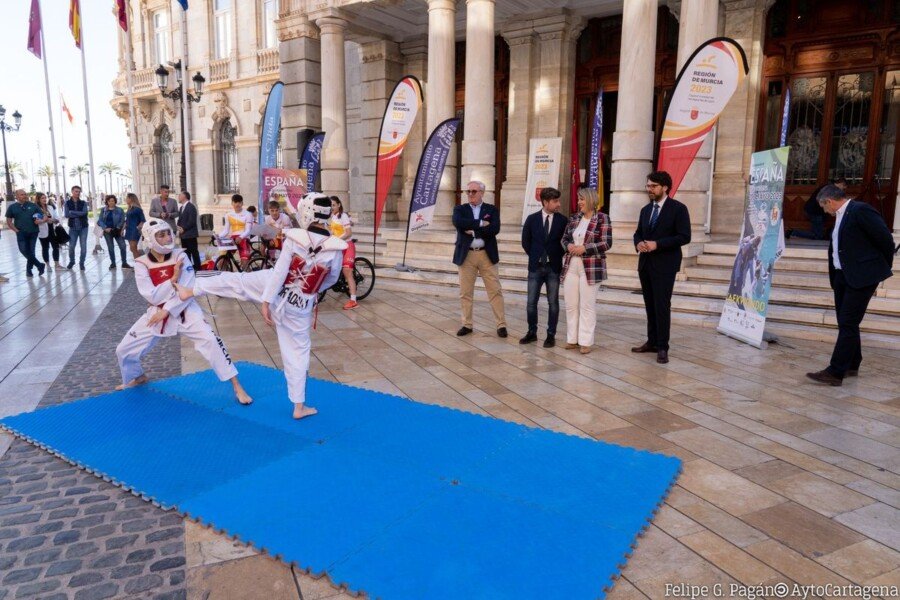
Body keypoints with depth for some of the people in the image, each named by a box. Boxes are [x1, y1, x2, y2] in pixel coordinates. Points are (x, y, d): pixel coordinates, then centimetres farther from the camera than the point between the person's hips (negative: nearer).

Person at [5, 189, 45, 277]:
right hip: (21, 233, 0)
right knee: (24, 250, -12)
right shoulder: (12, 207, 6)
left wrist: (40, 220, -12)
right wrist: (16, 230, -3)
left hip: (33, 232, 0)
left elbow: (42, 216, 11)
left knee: (31, 251, 5)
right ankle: (40, 265, -1)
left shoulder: (33, 205, 7)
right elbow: (9, 221, 9)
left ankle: (29, 269, 19)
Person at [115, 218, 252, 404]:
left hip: (184, 311, -2)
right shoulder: (141, 264, -8)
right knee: (124, 349, 7)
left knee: (211, 341, -22)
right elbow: (152, 296, -16)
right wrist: (173, 278, -22)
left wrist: (167, 310, -18)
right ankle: (137, 377, 43)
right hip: (157, 313, 3)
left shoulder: (180, 256, -9)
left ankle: (236, 386, -15)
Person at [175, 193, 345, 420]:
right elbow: (331, 280, 2)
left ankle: (189, 290, 40)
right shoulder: (336, 248, -14)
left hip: (275, 292, -1)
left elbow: (279, 272, -15)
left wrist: (266, 302, -9)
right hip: (300, 307, 2)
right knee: (297, 353, 13)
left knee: (235, 280, 23)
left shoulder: (295, 238, -18)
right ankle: (299, 407, 20)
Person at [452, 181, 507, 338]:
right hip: (466, 256, 1)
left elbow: (495, 229, -12)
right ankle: (467, 324, 18)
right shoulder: (460, 209, 7)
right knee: (465, 293, 7)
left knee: (495, 291, 0)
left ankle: (501, 325, 7)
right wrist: (480, 223, -17)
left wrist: (473, 230, -13)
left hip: (487, 255, -1)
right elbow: (457, 222, -16)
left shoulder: (492, 209, 5)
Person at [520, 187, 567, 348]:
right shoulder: (532, 219, 0)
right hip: (535, 267, 1)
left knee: (553, 303, 3)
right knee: (531, 302, 4)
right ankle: (532, 333, 18)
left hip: (553, 268, -1)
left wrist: (557, 258, 2)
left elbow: (565, 242, 6)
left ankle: (551, 335, 12)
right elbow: (525, 241, 9)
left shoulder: (562, 220, -1)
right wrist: (534, 256, 6)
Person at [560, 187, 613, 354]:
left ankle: (586, 341, 5)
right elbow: (564, 238, 16)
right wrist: (569, 246, -7)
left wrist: (585, 248, -18)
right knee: (571, 305, 7)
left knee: (587, 305, -2)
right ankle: (572, 339, 17)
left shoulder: (602, 218, -5)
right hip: (571, 266, 5)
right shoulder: (574, 218, 11)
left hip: (591, 268, -5)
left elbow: (606, 243, -10)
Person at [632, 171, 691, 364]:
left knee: (662, 306, -7)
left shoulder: (678, 209, -6)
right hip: (645, 264, 7)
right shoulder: (645, 210, 15)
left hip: (664, 265, -6)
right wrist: (638, 243, -6)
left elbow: (684, 236, -12)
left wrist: (657, 244, -19)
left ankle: (662, 347, 0)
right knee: (650, 305, 11)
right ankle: (652, 342, 20)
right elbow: (638, 232, 18)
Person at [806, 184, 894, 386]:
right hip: (842, 276, 9)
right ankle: (851, 365, 28)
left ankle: (835, 373, -8)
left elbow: (885, 239, -12)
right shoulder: (841, 216, 14)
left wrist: (883, 268, 0)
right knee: (845, 322, 15)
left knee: (848, 324, -9)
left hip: (862, 276, -9)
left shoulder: (860, 210, -13)